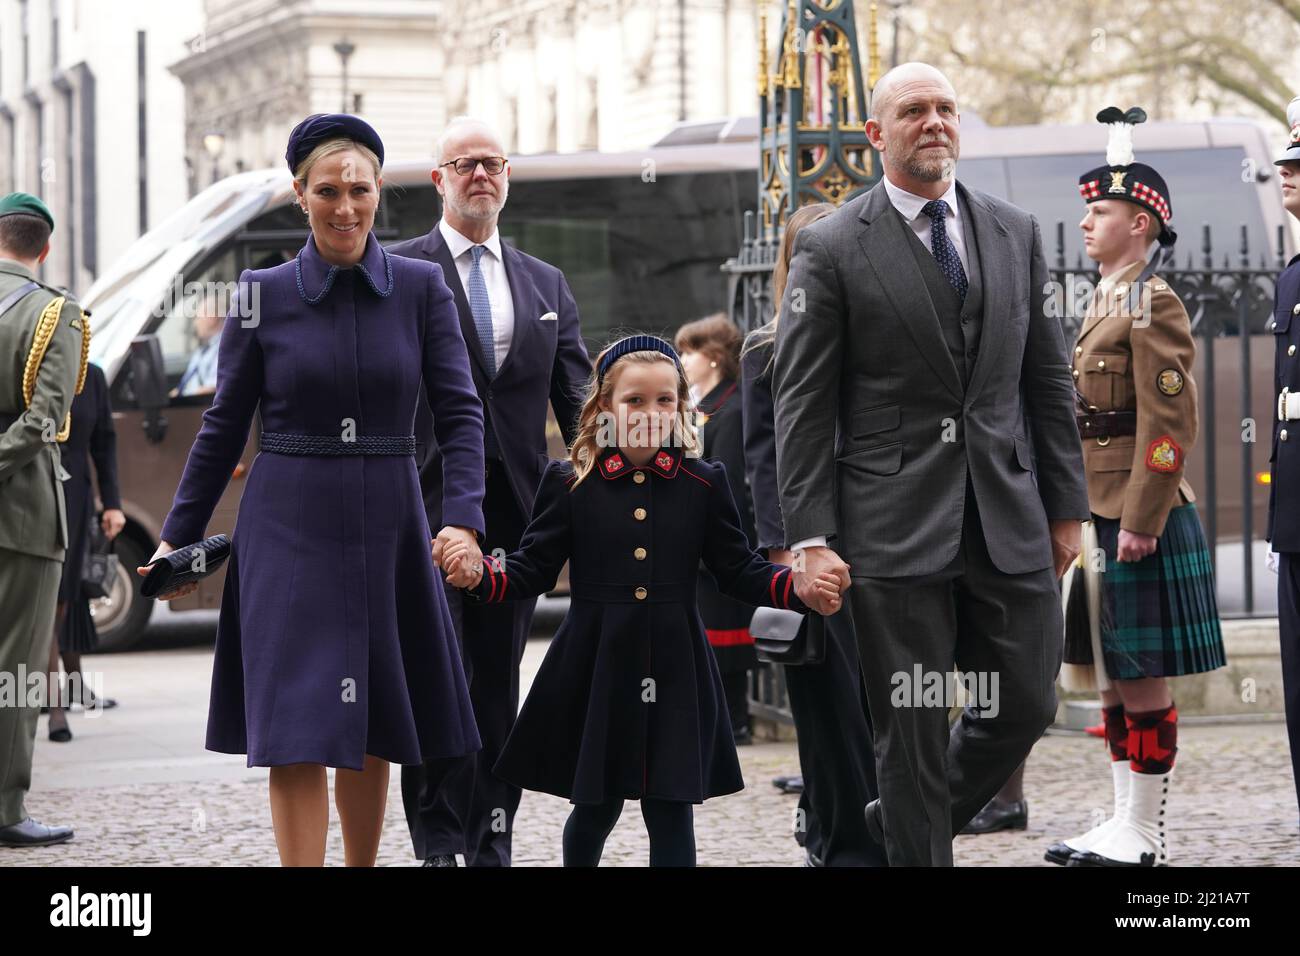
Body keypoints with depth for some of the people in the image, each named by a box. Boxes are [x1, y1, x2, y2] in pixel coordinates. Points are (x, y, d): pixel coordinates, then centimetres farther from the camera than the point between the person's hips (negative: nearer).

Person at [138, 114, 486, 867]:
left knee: (372, 727, 10)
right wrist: (179, 539, 7)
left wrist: (464, 520, -17)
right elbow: (224, 427, 6)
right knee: (296, 728, -8)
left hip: (387, 531, 1)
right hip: (289, 530, -1)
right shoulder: (264, 294, 0)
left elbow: (460, 411, -4)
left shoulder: (422, 288, 1)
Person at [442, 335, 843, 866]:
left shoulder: (704, 484, 5)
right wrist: (480, 574, -19)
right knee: (595, 808, 10)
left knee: (671, 811, -1)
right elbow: (532, 569, 1)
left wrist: (800, 589, -10)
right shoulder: (569, 483, 1)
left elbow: (739, 571, 7)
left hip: (675, 672, 1)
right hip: (596, 669, 0)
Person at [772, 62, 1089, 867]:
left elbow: (1048, 379, 13)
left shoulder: (1017, 233, 11)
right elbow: (802, 403, -5)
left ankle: (897, 823, 28)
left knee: (1026, 706, 6)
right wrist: (811, 538, -11)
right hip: (896, 525, -4)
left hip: (1009, 525, 4)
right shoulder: (831, 248, -2)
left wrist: (1068, 505, 9)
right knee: (915, 728, 0)